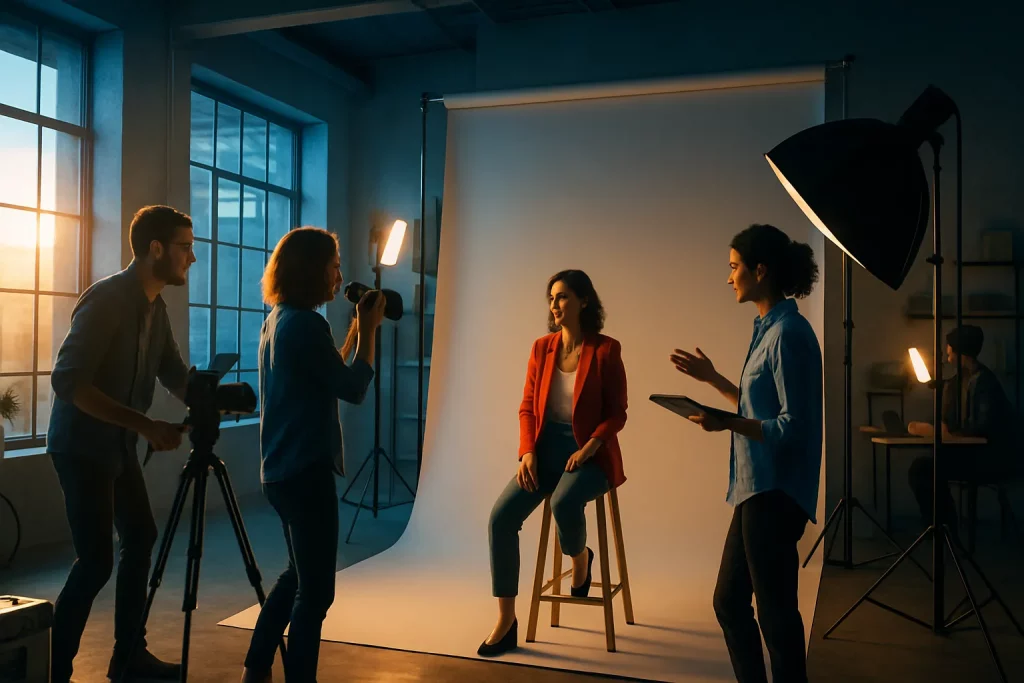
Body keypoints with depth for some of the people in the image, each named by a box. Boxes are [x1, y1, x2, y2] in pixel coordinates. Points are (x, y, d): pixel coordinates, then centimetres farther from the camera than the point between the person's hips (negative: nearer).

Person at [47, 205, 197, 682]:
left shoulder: (155, 307, 5)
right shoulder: (105, 300, -21)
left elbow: (176, 376, 8)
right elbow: (67, 382, -27)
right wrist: (146, 425, -31)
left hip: (119, 445, 9)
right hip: (82, 446, -9)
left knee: (141, 537, 13)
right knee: (97, 559, -9)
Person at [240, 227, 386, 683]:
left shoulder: (276, 321, 12)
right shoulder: (306, 324, -18)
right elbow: (353, 389, -13)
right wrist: (369, 329, -6)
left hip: (282, 469, 10)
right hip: (306, 471, -10)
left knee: (300, 572, 23)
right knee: (315, 587, 1)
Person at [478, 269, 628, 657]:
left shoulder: (605, 350, -6)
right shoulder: (541, 348, 6)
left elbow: (617, 413, -5)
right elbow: (527, 407, 7)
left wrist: (588, 447, -20)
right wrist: (527, 452, -8)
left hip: (589, 453, -4)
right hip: (545, 450, 4)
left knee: (564, 503, -36)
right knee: (501, 516, -18)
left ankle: (580, 558, 3)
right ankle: (506, 621, -6)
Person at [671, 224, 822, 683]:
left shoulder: (787, 334, -17)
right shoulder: (769, 329, 12)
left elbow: (793, 428, -21)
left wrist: (728, 424, -31)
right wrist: (711, 378, 23)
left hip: (776, 493, -10)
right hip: (757, 489, 10)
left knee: (775, 611, 3)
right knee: (729, 602, 17)